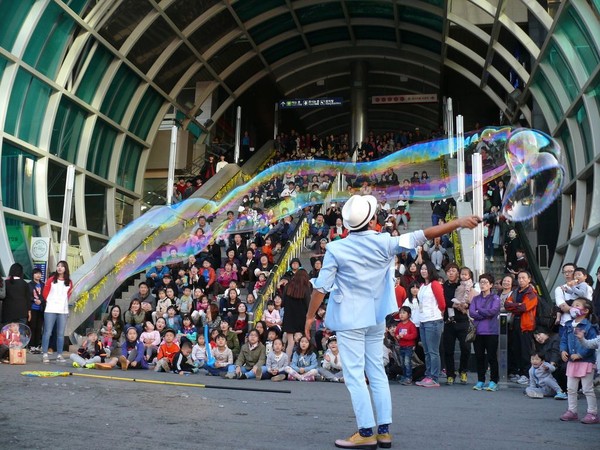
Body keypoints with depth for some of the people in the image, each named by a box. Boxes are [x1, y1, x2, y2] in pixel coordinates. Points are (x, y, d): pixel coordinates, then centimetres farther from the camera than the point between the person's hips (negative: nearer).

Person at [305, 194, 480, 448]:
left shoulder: (336, 249, -12)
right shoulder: (384, 243, -7)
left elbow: (321, 286, -10)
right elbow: (421, 236, -8)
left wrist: (310, 316, 1)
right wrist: (458, 222, -4)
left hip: (349, 318, -4)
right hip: (376, 317, 4)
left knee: (354, 375, 0)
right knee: (377, 372, 12)